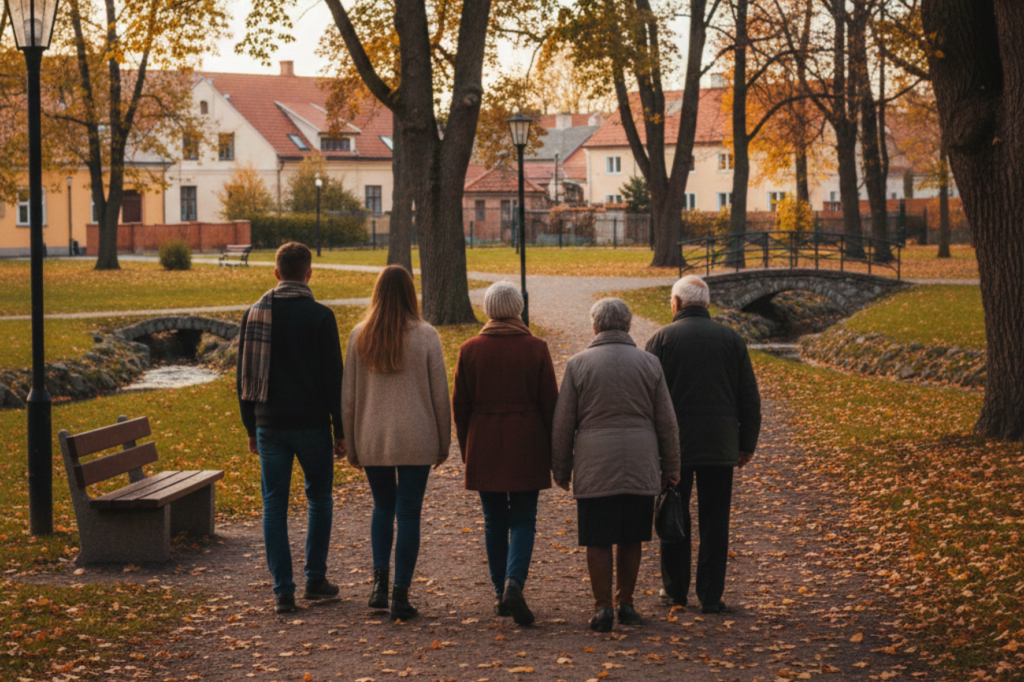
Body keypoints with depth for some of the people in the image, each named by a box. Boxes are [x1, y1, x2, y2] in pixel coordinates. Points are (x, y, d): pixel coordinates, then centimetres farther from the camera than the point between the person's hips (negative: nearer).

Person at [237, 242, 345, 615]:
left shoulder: (254, 314, 3)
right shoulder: (320, 316, -8)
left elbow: (244, 377, 7)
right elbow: (333, 378, -8)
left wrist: (251, 428, 15)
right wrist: (340, 430, -1)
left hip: (269, 426, 2)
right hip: (311, 424, -2)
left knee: (274, 505, 5)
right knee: (319, 499, 15)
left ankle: (283, 590, 1)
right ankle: (315, 579, 17)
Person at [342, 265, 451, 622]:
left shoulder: (360, 336, -1)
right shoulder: (425, 336, -7)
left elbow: (349, 395, 3)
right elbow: (439, 394, -3)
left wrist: (351, 445, 13)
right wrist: (444, 442, 8)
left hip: (372, 441, 2)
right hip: (416, 441, -2)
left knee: (382, 507, 21)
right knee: (408, 514, 4)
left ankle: (380, 579, 9)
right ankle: (401, 595, 4)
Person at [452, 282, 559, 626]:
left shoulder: (470, 350, -1)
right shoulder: (536, 349, -5)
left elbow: (460, 405, 4)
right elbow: (550, 403, -2)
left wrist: (467, 449, 15)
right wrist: (552, 451, 7)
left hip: (484, 448, 1)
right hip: (527, 446, -1)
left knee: (494, 520, 11)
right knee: (523, 519, 4)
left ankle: (501, 594, 15)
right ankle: (514, 583, -17)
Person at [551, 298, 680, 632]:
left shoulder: (578, 364, 0)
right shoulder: (649, 363, 5)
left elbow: (563, 423, 2)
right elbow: (667, 422, 8)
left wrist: (561, 468, 11)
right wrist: (670, 467, 15)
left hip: (594, 467, -2)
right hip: (640, 466, 2)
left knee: (598, 542, 2)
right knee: (631, 540, 12)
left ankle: (603, 608, -1)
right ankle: (626, 604, 17)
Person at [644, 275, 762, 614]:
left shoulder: (661, 339, -2)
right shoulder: (731, 339, 5)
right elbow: (749, 397, 6)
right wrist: (747, 443, 11)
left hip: (673, 446, -1)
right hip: (720, 446, 1)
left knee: (674, 519, 12)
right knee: (714, 522, 4)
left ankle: (676, 589, 18)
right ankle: (710, 596, 2)